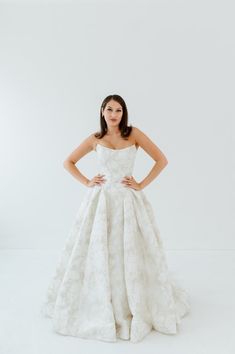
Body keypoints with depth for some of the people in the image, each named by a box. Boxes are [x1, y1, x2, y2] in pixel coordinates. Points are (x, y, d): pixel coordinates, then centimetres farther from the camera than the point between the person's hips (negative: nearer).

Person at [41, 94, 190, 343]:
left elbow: (162, 160, -3)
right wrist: (86, 182, 1)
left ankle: (136, 305, 26)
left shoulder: (134, 133, -1)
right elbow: (68, 162, 12)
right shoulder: (95, 138, 4)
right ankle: (98, 303, 26)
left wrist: (142, 185, -6)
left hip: (129, 201, -1)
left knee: (131, 253, 5)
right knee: (96, 253, 5)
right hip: (100, 201, 1)